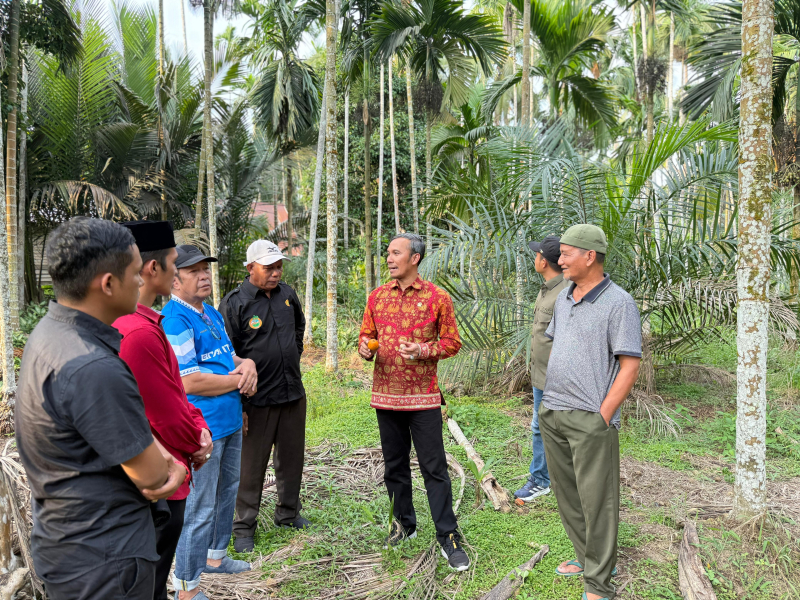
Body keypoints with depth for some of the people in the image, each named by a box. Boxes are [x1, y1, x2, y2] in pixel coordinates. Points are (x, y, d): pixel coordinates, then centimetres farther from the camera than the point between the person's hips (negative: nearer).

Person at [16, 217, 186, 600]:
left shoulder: (51, 332, 1)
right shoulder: (91, 368, -31)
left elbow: (129, 423, 7)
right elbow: (150, 475, -22)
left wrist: (164, 462, -7)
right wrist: (166, 469, -1)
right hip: (102, 561, -9)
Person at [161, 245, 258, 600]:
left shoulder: (212, 314, 11)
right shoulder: (174, 321, -18)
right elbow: (190, 382, -24)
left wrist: (247, 365, -2)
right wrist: (239, 380, -13)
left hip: (230, 422, 10)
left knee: (227, 491, 22)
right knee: (199, 508, 0)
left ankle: (215, 556, 41)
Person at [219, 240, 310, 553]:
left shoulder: (287, 295, 6)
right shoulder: (234, 304, -12)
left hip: (293, 394, 6)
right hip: (257, 400, -6)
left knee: (292, 457, 16)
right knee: (251, 465, 5)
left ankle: (288, 513, 35)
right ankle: (244, 527, 21)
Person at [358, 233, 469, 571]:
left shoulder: (437, 298, -4)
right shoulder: (377, 297, 8)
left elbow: (452, 342, -1)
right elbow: (366, 336, 15)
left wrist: (423, 350, -18)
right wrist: (365, 348, -8)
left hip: (423, 397, -4)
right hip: (386, 395, 4)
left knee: (434, 468, 0)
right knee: (394, 465, 14)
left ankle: (448, 538, 10)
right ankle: (404, 523, 33)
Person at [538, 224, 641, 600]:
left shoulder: (618, 302, -11)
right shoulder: (564, 298, 11)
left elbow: (630, 365, -13)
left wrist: (602, 417, -15)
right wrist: (548, 400, 14)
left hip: (590, 419, -7)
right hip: (551, 413, 8)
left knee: (597, 501, 2)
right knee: (567, 495, 17)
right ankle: (586, 557, 35)